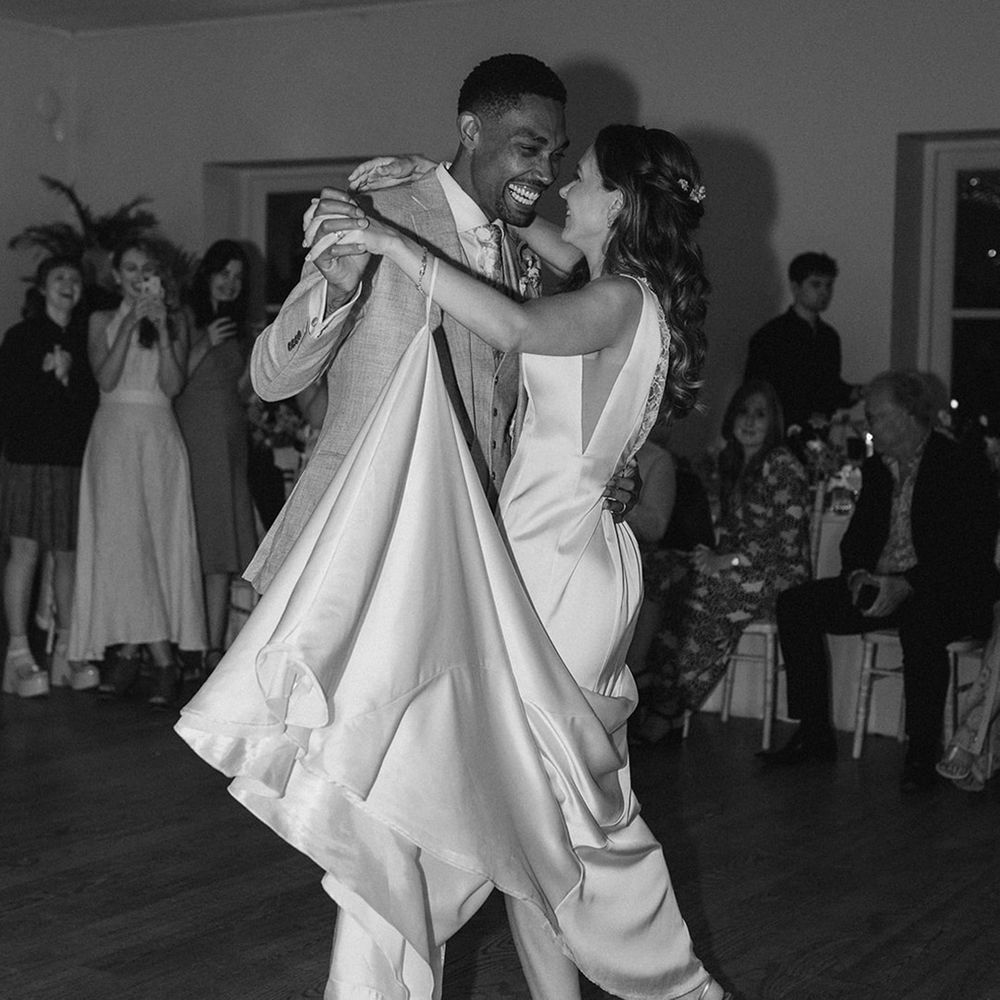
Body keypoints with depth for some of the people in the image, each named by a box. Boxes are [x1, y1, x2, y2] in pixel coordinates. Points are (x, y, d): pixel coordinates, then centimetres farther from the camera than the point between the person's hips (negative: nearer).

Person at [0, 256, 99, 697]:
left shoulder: (84, 338, 14)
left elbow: (94, 399, 4)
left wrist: (70, 374, -11)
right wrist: (49, 376, -9)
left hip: (75, 458, 3)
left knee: (68, 554, 4)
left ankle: (67, 652, 10)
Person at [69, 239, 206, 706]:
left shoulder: (174, 319, 11)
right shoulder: (103, 320, 12)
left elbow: (173, 385, -1)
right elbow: (106, 378, -4)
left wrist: (162, 330, -10)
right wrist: (129, 325, -10)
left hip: (158, 438, 0)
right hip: (113, 435, 0)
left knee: (156, 538, -8)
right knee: (119, 538, -8)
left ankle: (131, 650, -6)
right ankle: (161, 658, -5)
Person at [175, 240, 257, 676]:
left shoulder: (236, 327, 20)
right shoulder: (185, 319, 0)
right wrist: (203, 345, -15)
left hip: (229, 440, 6)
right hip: (190, 438, -6)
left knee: (223, 548, -1)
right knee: (191, 548, -9)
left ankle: (215, 648, -1)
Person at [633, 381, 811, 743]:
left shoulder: (783, 466, -10)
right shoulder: (730, 462, 15)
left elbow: (787, 540, -15)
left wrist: (725, 561, -19)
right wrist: (711, 554, -1)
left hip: (779, 573, -7)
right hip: (735, 566, 7)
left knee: (706, 590, -31)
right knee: (670, 582, -18)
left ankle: (668, 711, -25)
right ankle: (664, 705, -23)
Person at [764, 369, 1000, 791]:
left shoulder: (965, 467, -9)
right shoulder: (876, 468, 14)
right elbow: (856, 536, 16)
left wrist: (907, 587, -27)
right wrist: (857, 577, -8)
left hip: (945, 595, -7)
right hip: (877, 586, 7)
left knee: (919, 621, -41)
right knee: (794, 604, -11)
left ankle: (922, 752, -26)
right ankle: (814, 733, -6)